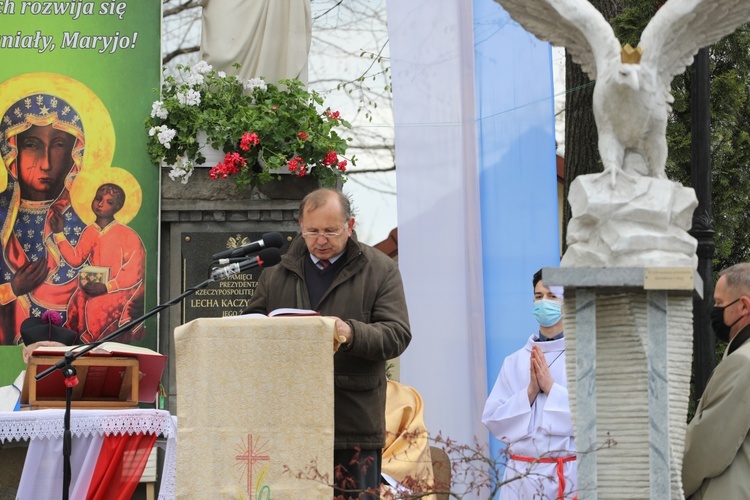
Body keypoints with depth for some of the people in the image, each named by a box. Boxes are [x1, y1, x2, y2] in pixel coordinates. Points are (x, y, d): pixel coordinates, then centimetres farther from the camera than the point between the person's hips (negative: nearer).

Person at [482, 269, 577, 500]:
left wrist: (551, 388, -12)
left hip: (569, 474, -3)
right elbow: (491, 419, 5)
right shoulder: (515, 361, 10)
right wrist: (530, 392, -8)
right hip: (522, 474, 3)